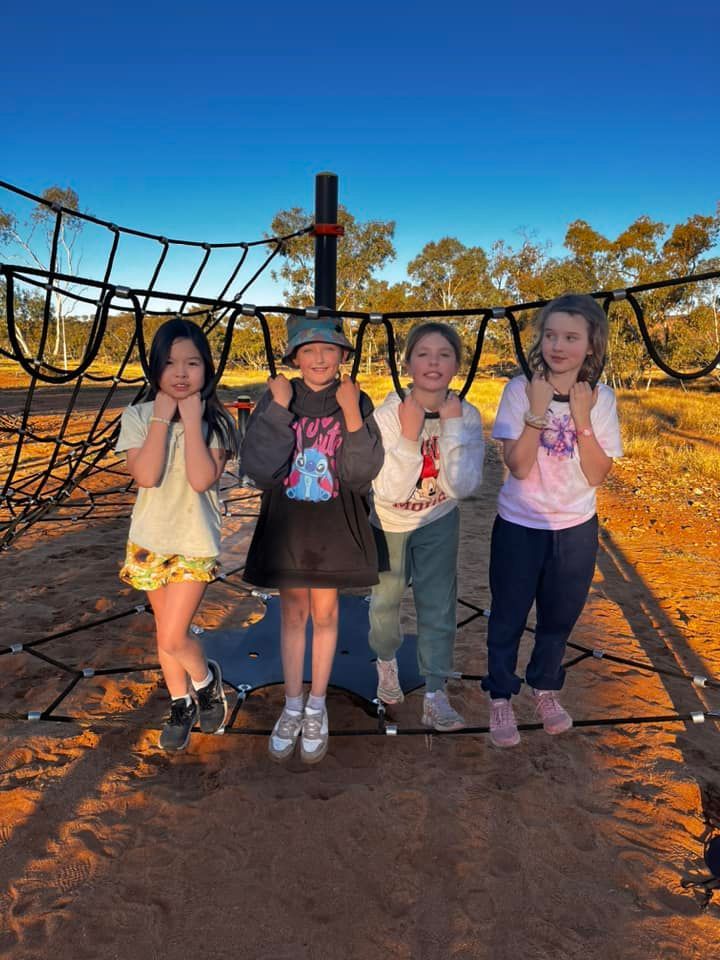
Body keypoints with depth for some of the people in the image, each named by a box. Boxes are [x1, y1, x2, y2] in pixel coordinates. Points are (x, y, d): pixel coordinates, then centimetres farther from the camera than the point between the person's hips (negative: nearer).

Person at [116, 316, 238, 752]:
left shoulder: (216, 420, -11)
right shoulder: (138, 416, -7)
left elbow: (202, 479, -25)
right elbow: (147, 476, -21)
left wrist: (192, 419, -23)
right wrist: (162, 417, -21)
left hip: (196, 543, -3)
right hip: (150, 540, 3)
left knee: (173, 638, -8)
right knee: (166, 635, 16)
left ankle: (207, 680, 25)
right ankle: (181, 706, 38)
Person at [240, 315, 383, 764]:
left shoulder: (356, 401, -6)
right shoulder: (277, 398, -6)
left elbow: (360, 474, -14)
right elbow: (259, 469, -15)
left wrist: (351, 414, -23)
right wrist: (279, 411, -21)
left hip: (335, 524, 0)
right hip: (285, 522, 1)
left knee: (325, 611, 11)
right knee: (293, 611, 12)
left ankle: (317, 709, 30)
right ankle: (292, 708, 30)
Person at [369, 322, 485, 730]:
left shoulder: (467, 416, -18)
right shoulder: (387, 415, -24)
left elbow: (461, 487, -27)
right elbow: (390, 492, -27)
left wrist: (451, 426, -31)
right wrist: (409, 436, -36)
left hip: (438, 521, 1)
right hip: (389, 522, 0)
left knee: (439, 606, 0)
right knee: (386, 600, 13)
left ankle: (436, 696, 15)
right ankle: (387, 662, 44)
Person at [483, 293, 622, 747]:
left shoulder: (601, 398, -7)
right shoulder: (520, 390, -14)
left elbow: (597, 475, -12)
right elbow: (518, 466, -21)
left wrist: (581, 418, -21)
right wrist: (538, 410, -28)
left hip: (576, 530, 3)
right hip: (519, 526, -2)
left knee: (560, 617, 19)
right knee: (508, 617, 11)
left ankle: (545, 688, 43)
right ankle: (501, 697, 32)